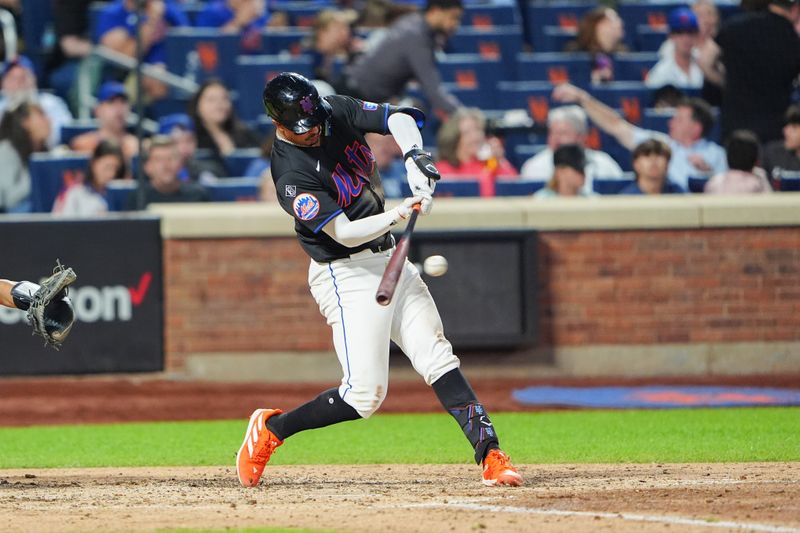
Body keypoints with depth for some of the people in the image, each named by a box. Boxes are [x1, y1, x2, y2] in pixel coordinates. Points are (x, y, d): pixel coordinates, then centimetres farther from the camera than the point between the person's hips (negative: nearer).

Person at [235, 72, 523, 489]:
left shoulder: (337, 111, -1)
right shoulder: (291, 175, -22)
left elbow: (397, 117, -8)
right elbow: (345, 234, -24)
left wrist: (413, 156, -27)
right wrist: (398, 215, -37)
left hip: (388, 258, 8)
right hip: (347, 275, -7)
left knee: (439, 360, -1)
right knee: (365, 393, -10)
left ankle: (490, 455, -5)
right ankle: (270, 429, 8)